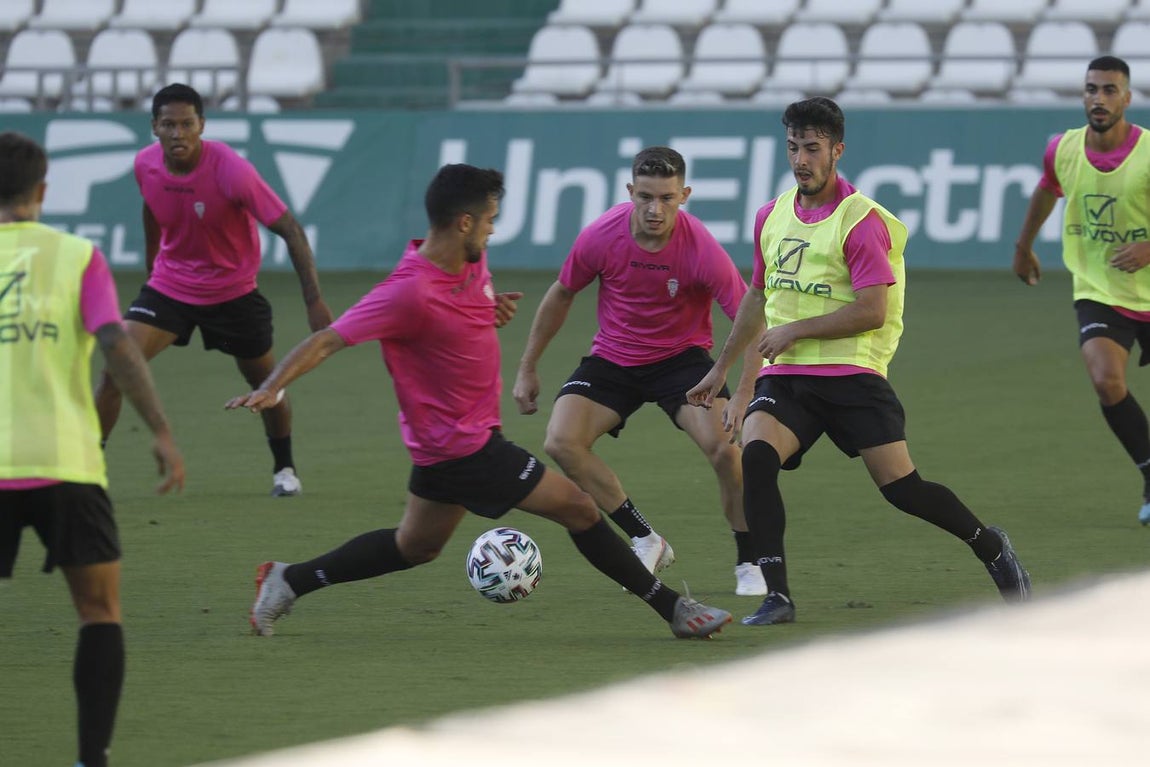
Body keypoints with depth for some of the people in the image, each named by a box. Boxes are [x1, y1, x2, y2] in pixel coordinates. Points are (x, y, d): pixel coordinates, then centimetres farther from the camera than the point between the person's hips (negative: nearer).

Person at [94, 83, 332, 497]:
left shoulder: (232, 170, -27)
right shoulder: (146, 164, -12)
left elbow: (290, 229, -24)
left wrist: (314, 302, -29)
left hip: (233, 291, -2)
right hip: (169, 287, 2)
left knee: (266, 382, 11)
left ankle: (284, 469, 36)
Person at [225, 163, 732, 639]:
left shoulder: (472, 262, 0)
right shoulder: (410, 293, -27)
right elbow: (329, 340, -26)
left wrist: (492, 307, 2)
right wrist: (271, 388, -38)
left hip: (443, 438, 10)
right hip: (465, 444, -10)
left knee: (415, 545, 23)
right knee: (577, 507, -4)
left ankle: (289, 581, 29)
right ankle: (671, 608, 5)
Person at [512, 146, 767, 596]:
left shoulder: (702, 251, -24)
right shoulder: (600, 238, -18)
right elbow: (561, 295, 2)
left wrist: (743, 396, -31)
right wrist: (528, 368, 7)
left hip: (681, 357, -2)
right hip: (612, 358, 2)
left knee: (725, 448, -24)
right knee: (561, 443, -19)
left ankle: (748, 564, 0)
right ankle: (646, 542, -4)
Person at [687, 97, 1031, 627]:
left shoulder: (861, 221, -8)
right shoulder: (771, 216, 13)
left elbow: (872, 310, -15)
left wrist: (795, 330, -15)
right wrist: (720, 369, 30)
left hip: (851, 374, -5)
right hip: (784, 377, 5)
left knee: (900, 487, -7)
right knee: (755, 455, -23)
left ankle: (991, 547, 22)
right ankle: (777, 596, -21)